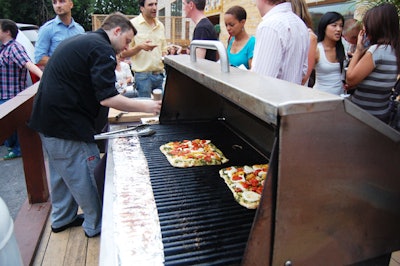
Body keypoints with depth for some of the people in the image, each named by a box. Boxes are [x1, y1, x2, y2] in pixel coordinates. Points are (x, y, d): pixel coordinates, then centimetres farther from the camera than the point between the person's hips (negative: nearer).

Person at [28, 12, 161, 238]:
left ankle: (62, 219, 37)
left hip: (47, 119, 10)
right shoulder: (102, 49, -14)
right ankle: (97, 225, 18)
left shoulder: (78, 41, 17)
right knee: (88, 174, 3)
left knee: (62, 172, 22)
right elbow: (107, 98, -22)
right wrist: (144, 106, -15)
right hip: (66, 124, -10)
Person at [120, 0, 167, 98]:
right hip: (143, 75, -5)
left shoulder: (160, 25, 13)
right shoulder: (133, 24, -4)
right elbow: (124, 53, -7)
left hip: (159, 74, 5)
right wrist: (140, 47, -22)